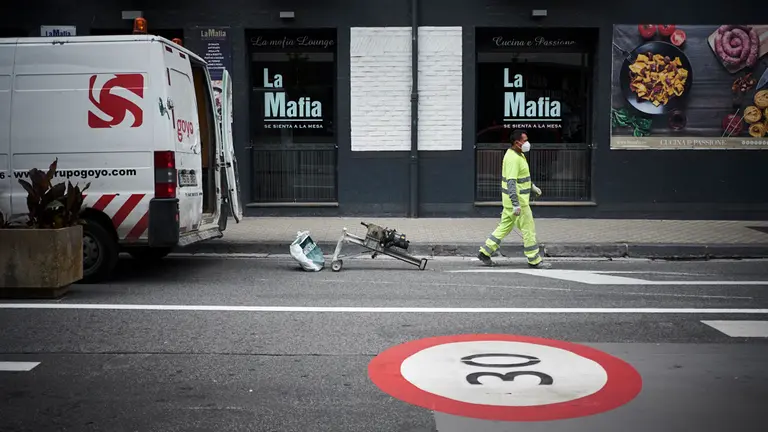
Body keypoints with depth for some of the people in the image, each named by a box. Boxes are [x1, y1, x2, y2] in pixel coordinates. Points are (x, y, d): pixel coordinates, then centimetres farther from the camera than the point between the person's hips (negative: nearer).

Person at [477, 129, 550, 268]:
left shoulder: (518, 155, 13)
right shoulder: (513, 158, -21)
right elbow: (511, 182, -26)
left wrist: (532, 186, 32)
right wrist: (516, 204, -30)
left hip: (515, 199, 10)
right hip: (517, 199, -10)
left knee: (505, 226, 14)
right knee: (528, 229, -1)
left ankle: (485, 252, 15)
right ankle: (534, 260, 8)